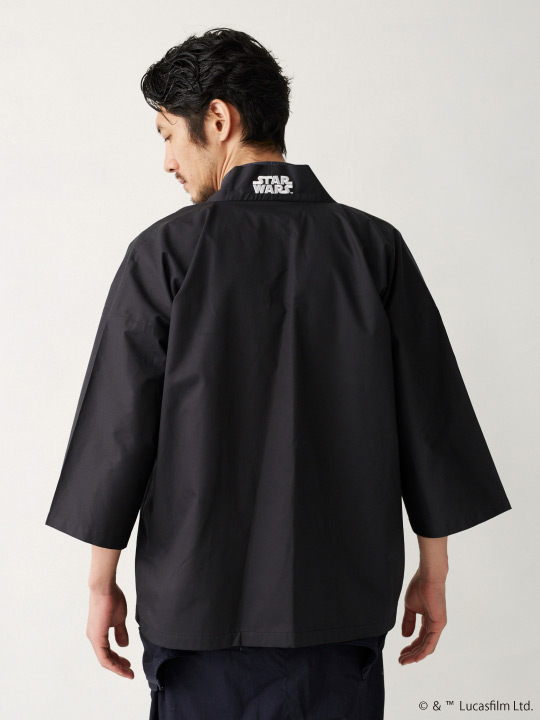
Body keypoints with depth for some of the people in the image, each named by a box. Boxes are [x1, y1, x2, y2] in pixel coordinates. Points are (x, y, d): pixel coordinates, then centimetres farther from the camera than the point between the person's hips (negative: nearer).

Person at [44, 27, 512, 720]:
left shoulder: (166, 252, -9)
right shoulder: (376, 247, -2)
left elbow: (120, 428, -6)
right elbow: (429, 421, 1)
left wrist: (102, 584, 4)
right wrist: (433, 571, 10)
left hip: (198, 605, -2)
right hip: (344, 600, 2)